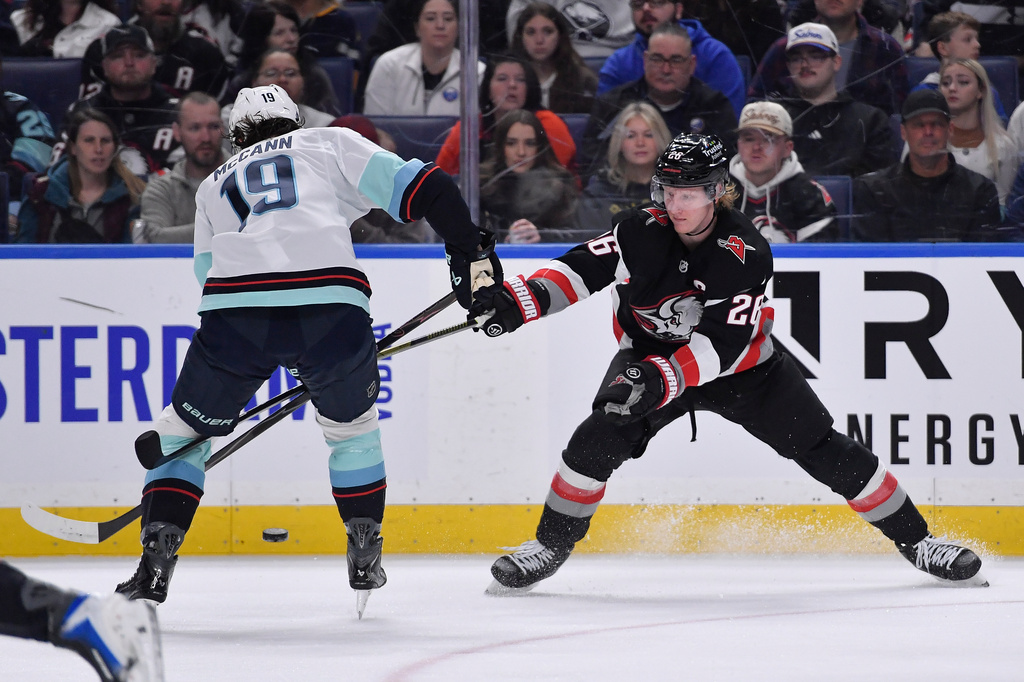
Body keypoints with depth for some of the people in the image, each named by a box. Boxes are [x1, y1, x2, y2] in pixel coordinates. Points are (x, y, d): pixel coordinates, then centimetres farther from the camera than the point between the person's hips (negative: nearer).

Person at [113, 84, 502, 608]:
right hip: (333, 305, -1)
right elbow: (421, 187, 15)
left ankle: (154, 564, 6)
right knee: (352, 425, 29)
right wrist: (469, 252, 18)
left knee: (182, 430, 21)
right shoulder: (329, 143, 28)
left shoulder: (214, 186, 35)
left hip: (236, 308, 1)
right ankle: (365, 559, 26)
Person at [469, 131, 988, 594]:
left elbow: (723, 344, -33)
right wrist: (521, 300, -31)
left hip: (741, 367, -2)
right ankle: (551, 545, -3)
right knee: (597, 440, -22)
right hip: (650, 356, 2)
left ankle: (915, 540, 8)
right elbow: (582, 268, -14)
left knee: (826, 453, -6)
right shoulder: (640, 231, -18)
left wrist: (662, 379, -45)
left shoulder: (747, 256, -27)